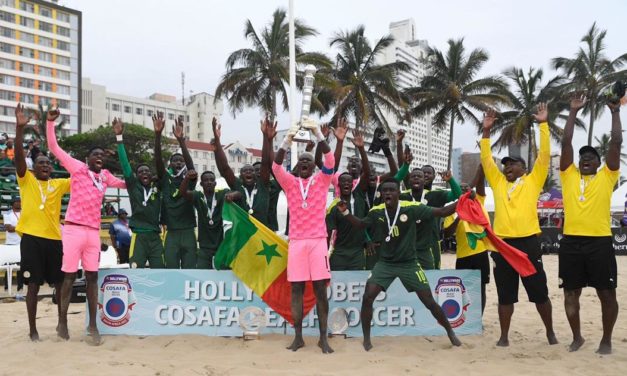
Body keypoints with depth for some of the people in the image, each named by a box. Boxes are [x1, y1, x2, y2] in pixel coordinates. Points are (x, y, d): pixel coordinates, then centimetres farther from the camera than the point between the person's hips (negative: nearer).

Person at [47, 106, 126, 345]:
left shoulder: (105, 176, 14)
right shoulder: (78, 168, 1)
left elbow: (124, 183, 30)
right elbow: (54, 147, -3)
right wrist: (50, 122, -11)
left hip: (94, 231, 4)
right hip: (74, 229, -4)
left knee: (92, 277, 4)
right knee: (69, 276, 2)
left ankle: (92, 325, 10)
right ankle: (63, 322, 14)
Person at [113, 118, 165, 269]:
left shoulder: (157, 186, 7)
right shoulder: (133, 186, 5)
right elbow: (125, 163, -1)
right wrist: (119, 136, -8)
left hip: (155, 236, 2)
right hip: (138, 236, -2)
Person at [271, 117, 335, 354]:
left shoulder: (322, 180, 7)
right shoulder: (289, 182, 9)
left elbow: (330, 161, -9)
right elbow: (276, 166, -7)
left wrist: (318, 133, -16)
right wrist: (288, 140, -19)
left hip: (318, 240, -1)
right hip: (296, 241, 1)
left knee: (320, 289, 0)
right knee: (296, 289, 3)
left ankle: (323, 338, 6)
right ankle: (298, 337, 11)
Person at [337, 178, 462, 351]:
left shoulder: (411, 208, -18)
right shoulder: (376, 212, -8)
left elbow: (441, 212, -14)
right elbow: (361, 224, 12)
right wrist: (345, 212, -5)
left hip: (409, 263, -2)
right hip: (385, 262, 2)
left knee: (429, 301, 2)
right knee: (368, 297, -13)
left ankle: (450, 331, 28)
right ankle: (366, 338, 6)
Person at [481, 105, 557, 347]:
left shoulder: (533, 181, 7)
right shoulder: (498, 183, 14)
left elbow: (544, 154, -1)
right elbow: (486, 159, 10)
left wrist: (543, 125, -4)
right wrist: (486, 131, 4)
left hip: (528, 242, -2)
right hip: (502, 244, 3)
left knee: (539, 292, 8)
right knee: (505, 295, 9)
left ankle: (550, 332, 27)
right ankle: (504, 336, 18)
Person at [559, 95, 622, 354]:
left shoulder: (606, 177, 7)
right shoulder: (569, 176, 10)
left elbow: (616, 142, 2)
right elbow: (566, 142, 7)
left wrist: (615, 112, 7)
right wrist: (573, 112, 8)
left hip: (600, 241, -2)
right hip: (571, 241, 2)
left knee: (607, 293, 4)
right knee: (571, 292, 8)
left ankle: (606, 339, 19)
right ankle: (577, 337, 23)